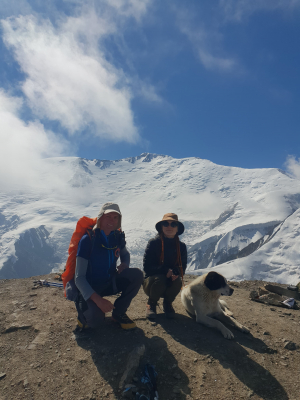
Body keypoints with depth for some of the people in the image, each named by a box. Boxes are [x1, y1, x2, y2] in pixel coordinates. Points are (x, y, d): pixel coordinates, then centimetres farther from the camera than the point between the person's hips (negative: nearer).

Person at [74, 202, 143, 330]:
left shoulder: (118, 237, -5)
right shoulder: (88, 240, -21)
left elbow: (125, 254, 17)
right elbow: (79, 278, -22)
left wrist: (124, 264, -9)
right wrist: (98, 300, -34)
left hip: (110, 283, 5)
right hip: (90, 288, -5)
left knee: (137, 275, -17)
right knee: (95, 321, -30)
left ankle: (118, 312, -1)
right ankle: (83, 306, 7)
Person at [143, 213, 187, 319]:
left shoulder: (181, 246, 0)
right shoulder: (153, 243, -11)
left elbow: (182, 266, 0)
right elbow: (147, 267, -15)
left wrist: (175, 273, -25)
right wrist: (165, 271, -30)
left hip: (171, 280, 2)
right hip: (151, 281, -2)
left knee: (178, 281, -31)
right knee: (160, 279, -36)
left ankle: (167, 303, 3)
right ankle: (151, 304, -2)